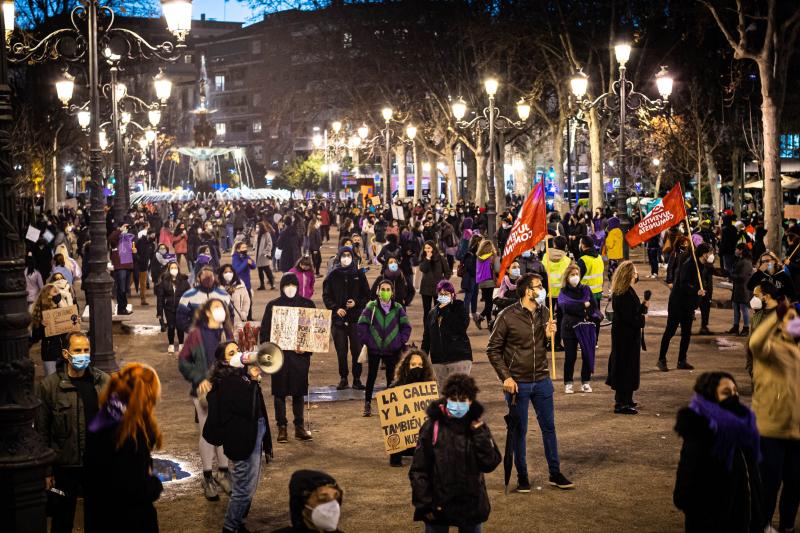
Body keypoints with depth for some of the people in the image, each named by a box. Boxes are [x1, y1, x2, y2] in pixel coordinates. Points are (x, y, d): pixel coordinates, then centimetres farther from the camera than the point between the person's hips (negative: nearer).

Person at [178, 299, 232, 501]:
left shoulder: (227, 334, 6)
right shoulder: (196, 334, -7)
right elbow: (183, 361, -4)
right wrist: (199, 379, -12)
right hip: (204, 391, -4)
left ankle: (223, 473, 23)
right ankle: (208, 478, 13)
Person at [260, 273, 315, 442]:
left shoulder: (307, 304, 4)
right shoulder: (273, 306, 2)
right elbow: (265, 331, 3)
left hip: (301, 355, 1)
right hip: (279, 354, -1)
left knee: (299, 391, 7)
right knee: (280, 392, 3)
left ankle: (300, 427, 14)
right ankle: (282, 428, 10)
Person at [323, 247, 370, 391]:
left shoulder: (359, 274, 5)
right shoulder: (332, 275, 4)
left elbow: (366, 295, 9)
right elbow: (326, 296, 4)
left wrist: (356, 303, -9)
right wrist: (336, 308, -10)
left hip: (356, 318, 0)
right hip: (338, 318, 0)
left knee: (357, 349, -1)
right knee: (341, 351, 4)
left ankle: (357, 379, 8)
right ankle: (343, 379, 15)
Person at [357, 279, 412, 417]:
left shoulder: (398, 308, 1)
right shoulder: (371, 307, -3)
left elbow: (406, 326, 5)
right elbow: (362, 324, -3)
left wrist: (402, 341, -2)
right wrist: (365, 340, -7)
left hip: (392, 349, 1)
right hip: (374, 349, -1)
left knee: (391, 377, 7)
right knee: (371, 377, 6)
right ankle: (367, 404, 14)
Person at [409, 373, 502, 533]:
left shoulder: (478, 426, 0)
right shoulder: (432, 427, -8)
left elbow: (490, 464, -8)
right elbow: (418, 470, -6)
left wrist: (479, 433, -14)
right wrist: (424, 503, -10)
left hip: (472, 505, 2)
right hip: (438, 506, -2)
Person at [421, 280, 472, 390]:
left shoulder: (459, 308, 2)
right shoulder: (433, 313, 16)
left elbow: (461, 327, -16)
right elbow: (426, 337, 20)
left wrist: (445, 311, -12)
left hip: (459, 357, -5)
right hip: (439, 360, 5)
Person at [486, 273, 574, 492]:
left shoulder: (544, 313, 3)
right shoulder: (507, 316, -12)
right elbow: (493, 349, -6)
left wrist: (550, 336, -7)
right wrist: (505, 377, -12)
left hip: (542, 381, 5)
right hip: (517, 383, -4)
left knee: (549, 427, 10)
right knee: (519, 431, 6)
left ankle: (555, 473, 22)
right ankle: (522, 476, 18)